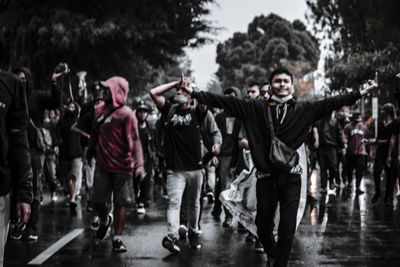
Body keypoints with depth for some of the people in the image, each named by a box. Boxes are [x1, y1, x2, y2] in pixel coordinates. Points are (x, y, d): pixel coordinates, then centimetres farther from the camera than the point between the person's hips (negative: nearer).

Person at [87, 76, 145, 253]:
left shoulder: (126, 115, -13)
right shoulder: (100, 110, 8)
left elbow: (134, 141, -19)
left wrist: (139, 164, -28)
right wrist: (90, 151, 32)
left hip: (122, 166, -5)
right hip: (102, 164, 5)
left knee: (120, 202, 3)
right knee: (98, 200, 4)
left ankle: (117, 238, 12)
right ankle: (105, 221, 36)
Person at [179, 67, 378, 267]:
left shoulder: (304, 109, 6)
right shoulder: (256, 108, 5)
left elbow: (332, 103, 4)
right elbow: (225, 102, 3)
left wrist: (360, 93, -2)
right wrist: (195, 93, -2)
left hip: (291, 177, 0)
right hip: (266, 176, 1)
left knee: (287, 227, -4)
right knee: (263, 225, 11)